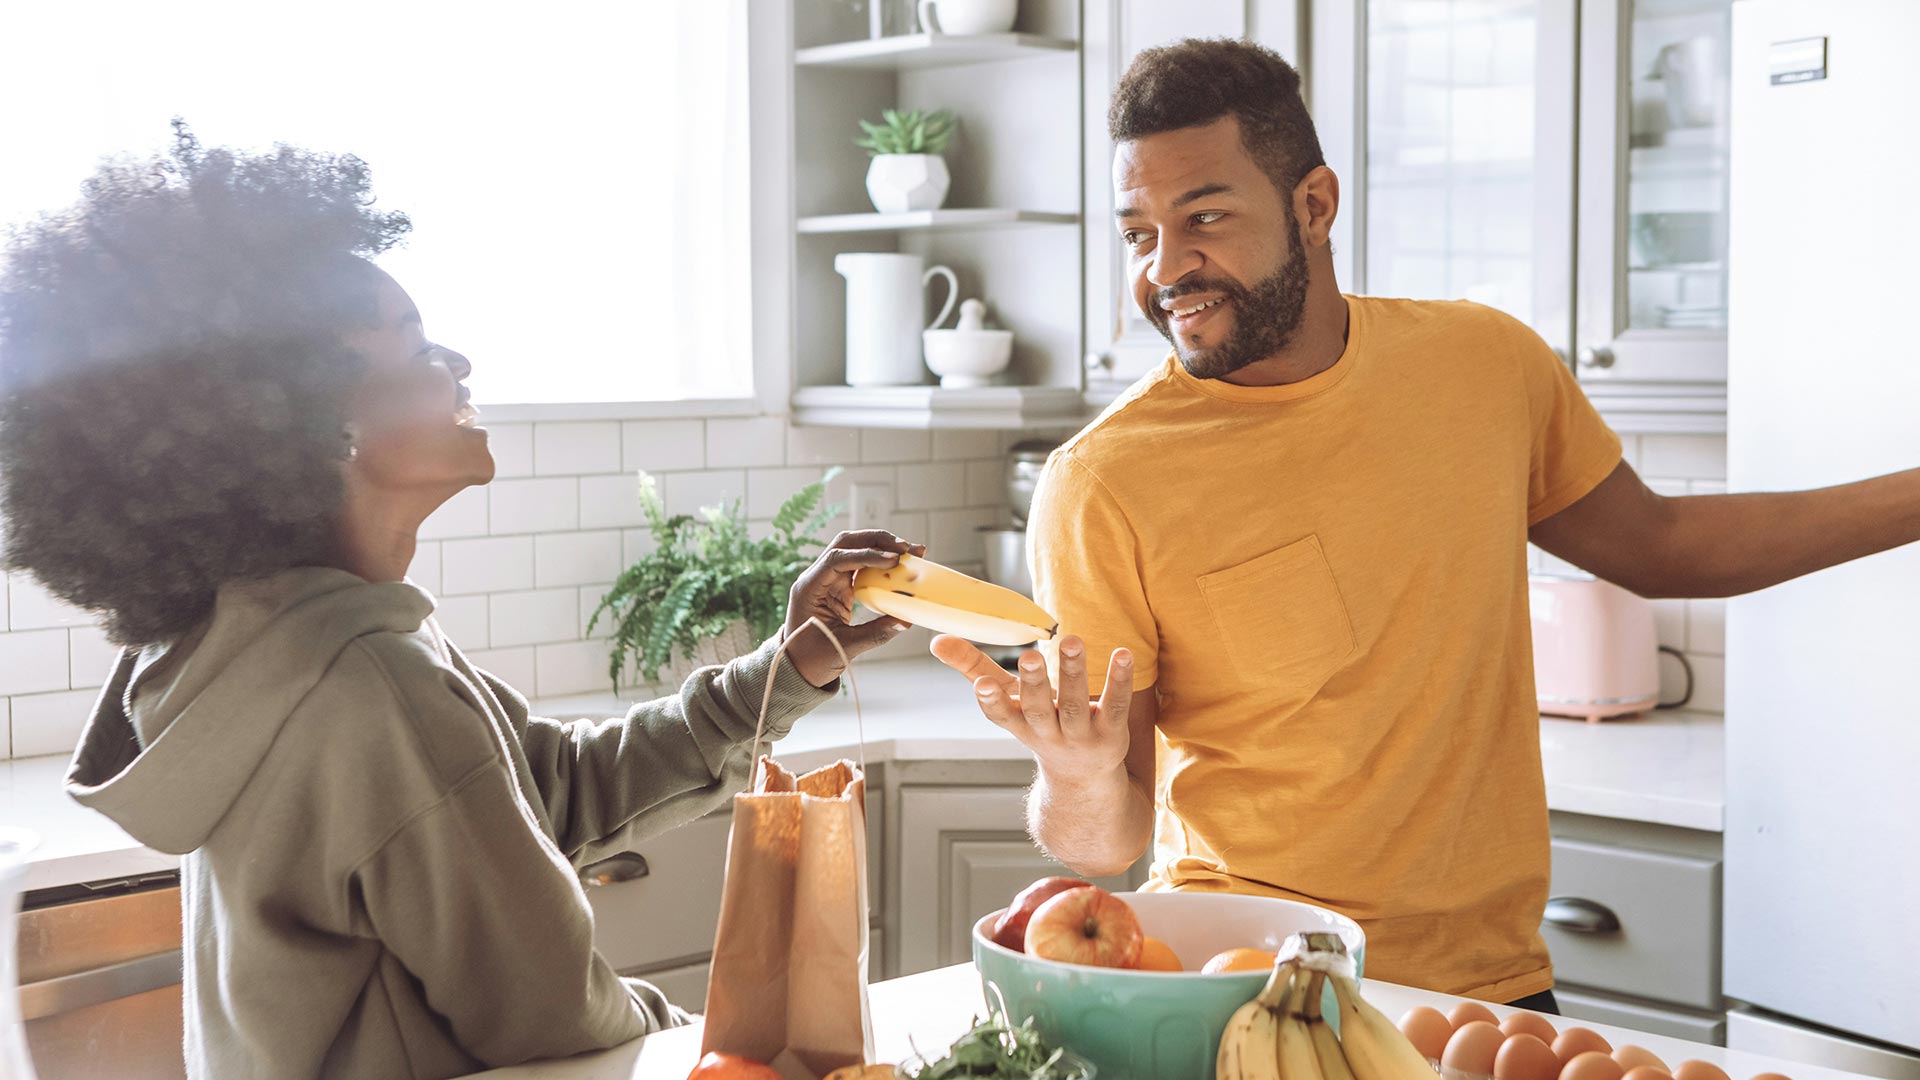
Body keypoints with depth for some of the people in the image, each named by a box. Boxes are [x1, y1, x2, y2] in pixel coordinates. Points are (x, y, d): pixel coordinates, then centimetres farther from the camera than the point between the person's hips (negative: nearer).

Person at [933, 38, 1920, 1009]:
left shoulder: (1486, 363, 1)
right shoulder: (1098, 489, -12)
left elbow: (1653, 545, 18)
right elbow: (1107, 846, -8)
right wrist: (1079, 783, -31)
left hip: (1495, 976, 2)